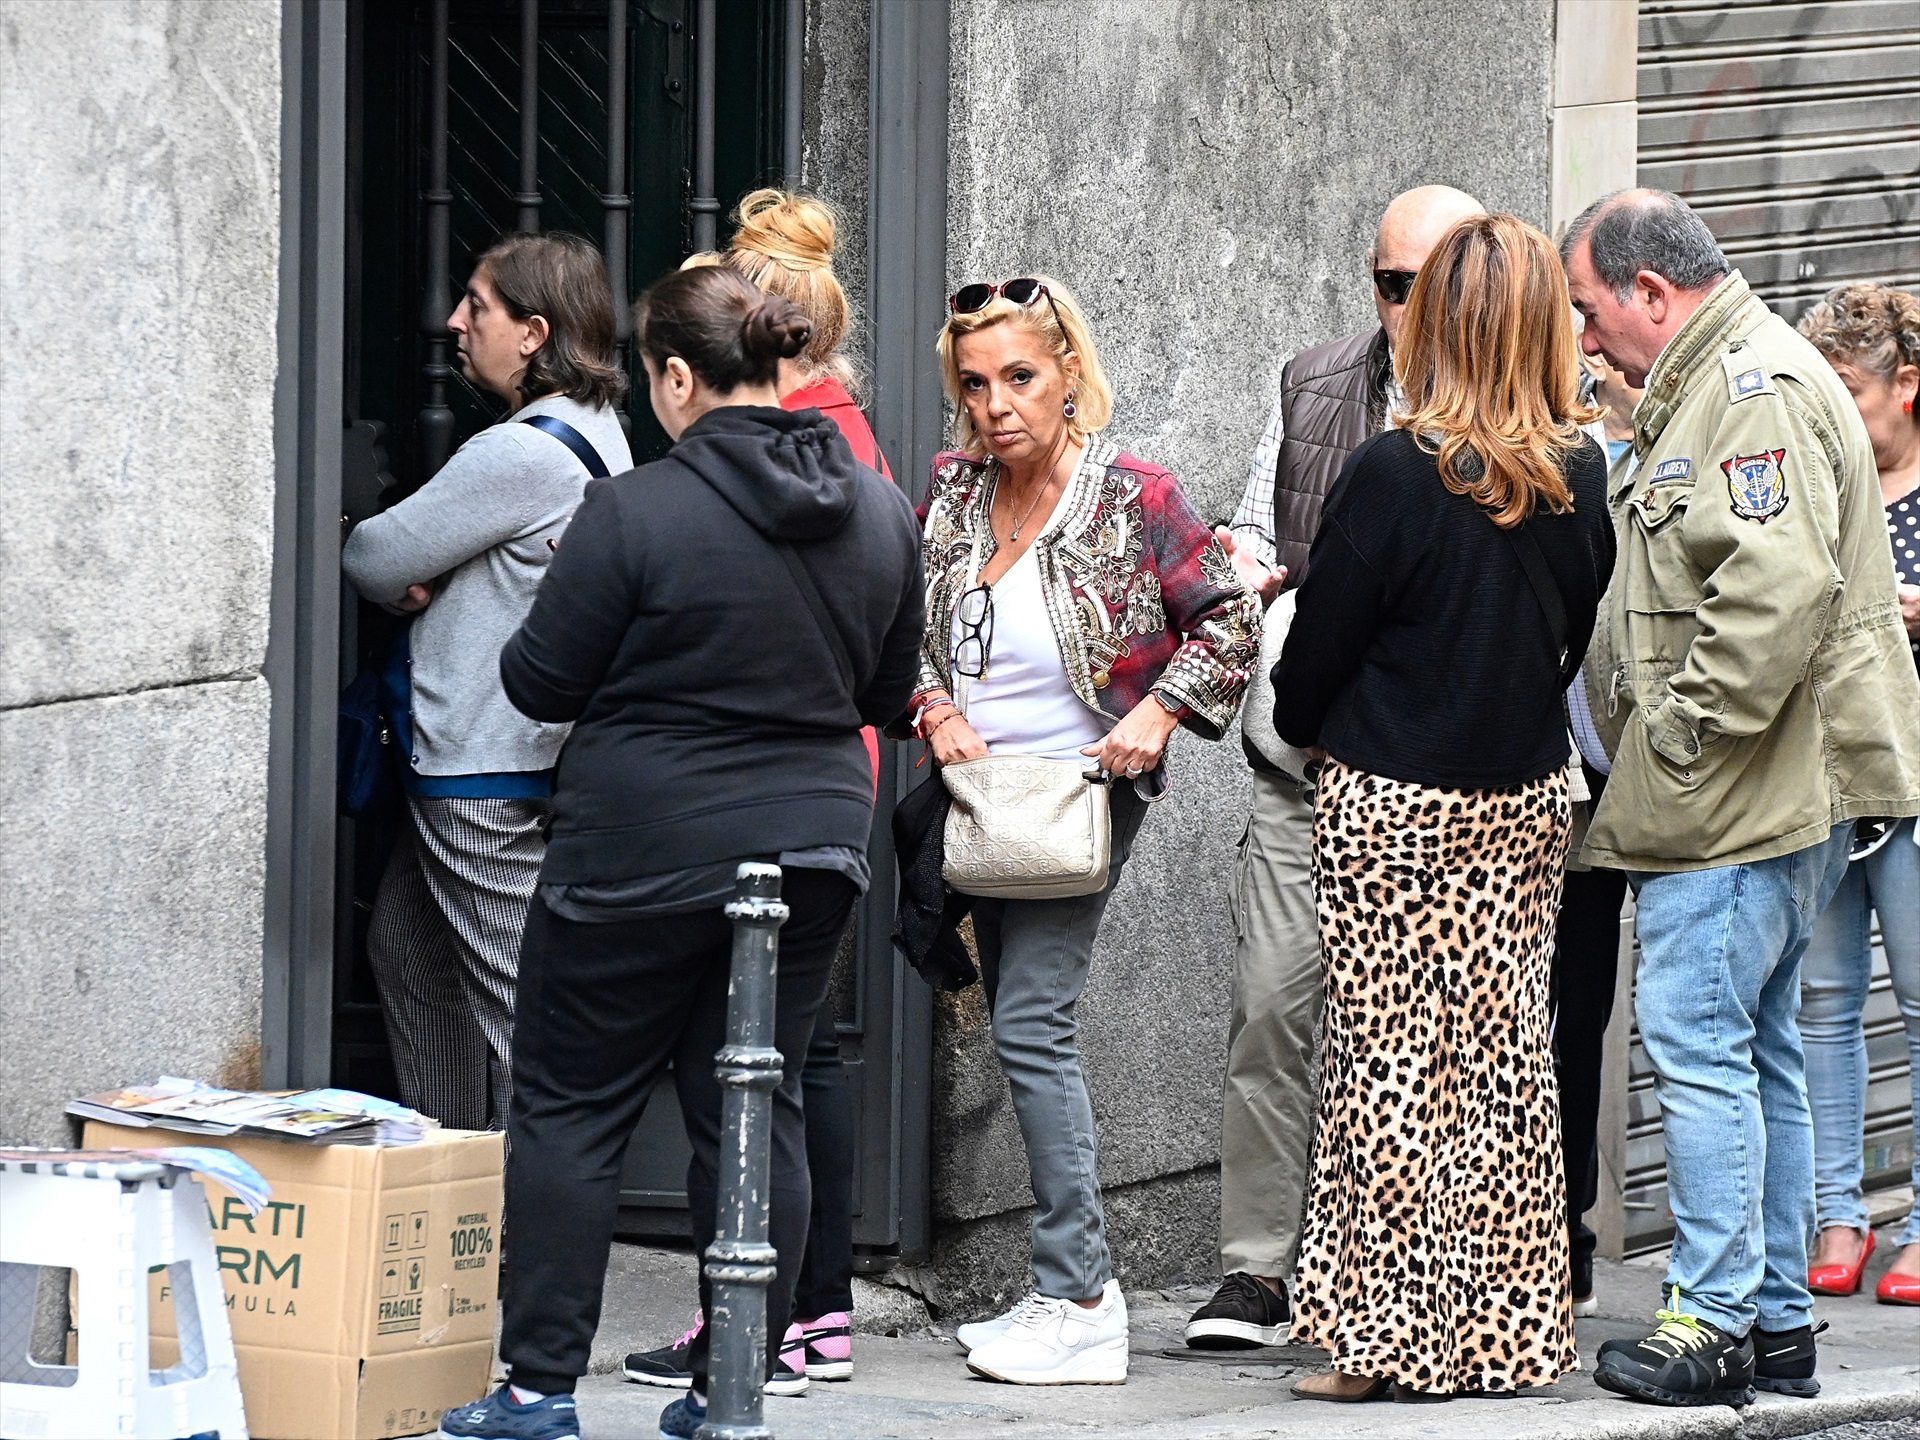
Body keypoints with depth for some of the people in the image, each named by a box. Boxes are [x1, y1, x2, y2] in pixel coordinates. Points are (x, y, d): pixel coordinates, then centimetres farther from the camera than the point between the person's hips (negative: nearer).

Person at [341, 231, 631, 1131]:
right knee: (406, 952, 21)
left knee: (515, 999, -4)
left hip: (486, 775, -11)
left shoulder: (521, 455, -23)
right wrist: (424, 582, -3)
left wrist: (408, 583, 8)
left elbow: (373, 559, -14)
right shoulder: (595, 430, 9)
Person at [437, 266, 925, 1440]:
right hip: (814, 846, 5)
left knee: (573, 1110, 6)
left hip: (644, 855, -5)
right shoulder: (882, 513, 2)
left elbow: (544, 682, -8)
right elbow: (889, 693, 13)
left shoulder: (635, 515, -16)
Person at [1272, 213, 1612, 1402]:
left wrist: (1305, 725, 12)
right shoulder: (1581, 480, -2)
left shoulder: (1393, 475, -16)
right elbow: (1571, 644, 8)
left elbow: (1316, 654, -8)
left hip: (1393, 808, -5)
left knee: (1390, 1060, 1)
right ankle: (1507, 1336, 13)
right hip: (1527, 803, 5)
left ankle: (1393, 1337, 2)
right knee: (1506, 1057, 10)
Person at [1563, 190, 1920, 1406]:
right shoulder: (1711, 386, 20)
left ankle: (1716, 1324, -7)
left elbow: (1779, 589, -25)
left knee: (1700, 1042, -9)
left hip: (1743, 800, -11)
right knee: (1761, 1050, 12)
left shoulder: (1758, 392, -14)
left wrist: (1679, 735, -19)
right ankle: (1780, 1319, 17)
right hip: (1768, 794, 11)